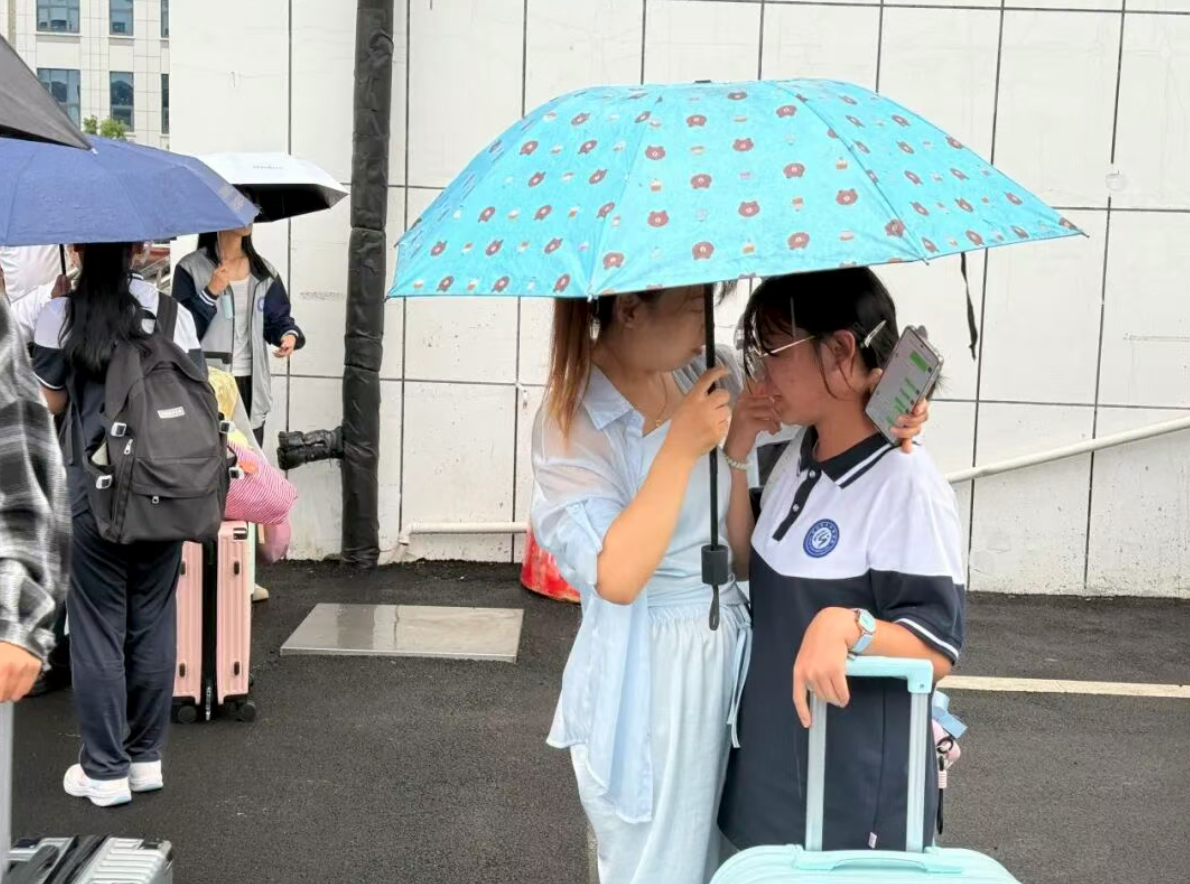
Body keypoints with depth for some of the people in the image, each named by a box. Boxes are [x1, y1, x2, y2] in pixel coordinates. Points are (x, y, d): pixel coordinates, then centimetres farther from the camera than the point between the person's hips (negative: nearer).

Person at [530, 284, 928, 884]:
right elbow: (617, 576, -25)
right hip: (645, 673, -5)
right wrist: (681, 447, -26)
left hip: (727, 649, 6)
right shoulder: (571, 419, -16)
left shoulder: (712, 371, -2)